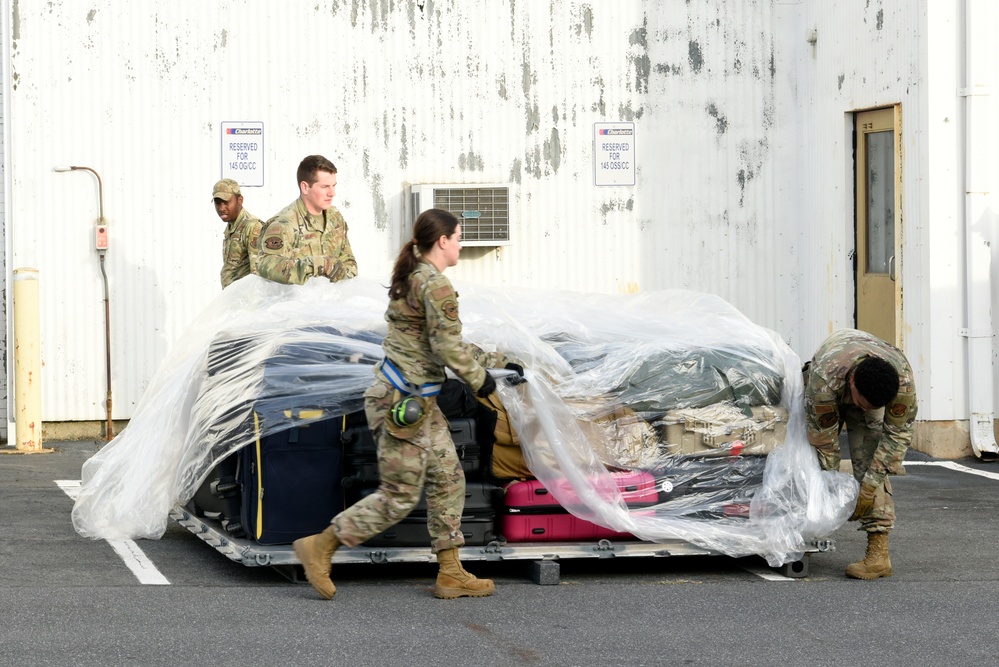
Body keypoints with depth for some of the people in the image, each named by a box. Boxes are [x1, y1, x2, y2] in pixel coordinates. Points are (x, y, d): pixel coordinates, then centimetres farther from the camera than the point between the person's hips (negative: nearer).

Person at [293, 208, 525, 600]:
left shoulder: (415, 278, 16)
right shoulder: (435, 285, -16)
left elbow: (451, 345, 23)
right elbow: (448, 347, -20)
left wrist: (498, 362, 23)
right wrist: (480, 380, -5)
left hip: (417, 401, 10)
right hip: (402, 401, -10)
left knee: (448, 480, 11)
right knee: (400, 495, -4)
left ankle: (450, 574, 14)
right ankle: (320, 547, 3)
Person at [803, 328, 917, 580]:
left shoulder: (903, 379, -39)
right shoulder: (823, 379, -43)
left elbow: (897, 434, -27)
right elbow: (823, 438, -31)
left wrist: (869, 486, -30)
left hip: (875, 389, -1)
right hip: (831, 399, 1)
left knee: (871, 463, -19)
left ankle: (878, 553, -24)